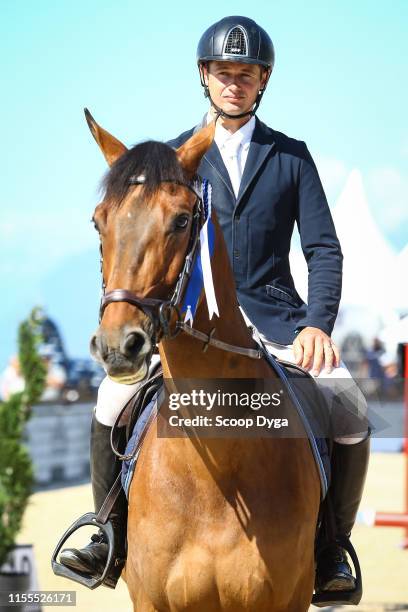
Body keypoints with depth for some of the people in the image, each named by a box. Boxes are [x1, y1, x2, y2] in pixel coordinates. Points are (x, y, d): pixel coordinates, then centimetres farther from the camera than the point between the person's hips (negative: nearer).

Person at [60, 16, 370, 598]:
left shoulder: (291, 155, 9)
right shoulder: (175, 156, 10)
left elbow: (323, 250, 4)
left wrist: (318, 324, -12)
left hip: (273, 316, 0)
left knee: (349, 407, -24)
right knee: (115, 396, -23)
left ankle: (331, 551, -4)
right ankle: (112, 538, -4)